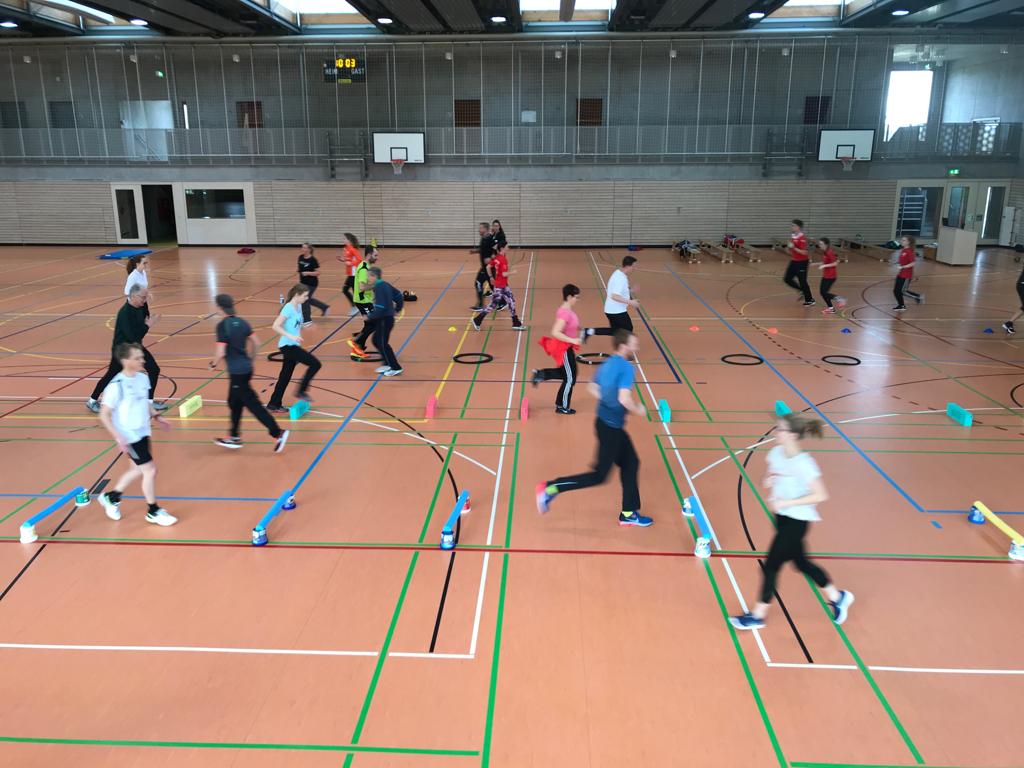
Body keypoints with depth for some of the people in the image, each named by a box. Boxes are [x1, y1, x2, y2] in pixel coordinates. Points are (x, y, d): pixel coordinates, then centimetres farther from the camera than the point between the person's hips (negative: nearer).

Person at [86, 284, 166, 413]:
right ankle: (92, 401, 25)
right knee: (111, 375, 5)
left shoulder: (140, 307, -2)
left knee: (154, 370, 3)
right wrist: (147, 325, -23)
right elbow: (133, 336, -32)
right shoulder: (125, 313, -28)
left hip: (135, 346, 8)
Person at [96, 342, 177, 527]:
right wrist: (118, 438, -26)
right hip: (129, 436, -8)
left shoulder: (143, 378, 0)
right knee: (150, 470, -3)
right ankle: (154, 512, 13)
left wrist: (156, 416, 8)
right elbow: (104, 415, -19)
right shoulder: (117, 385, -22)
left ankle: (111, 497, 41)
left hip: (142, 432, 8)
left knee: (139, 469, 20)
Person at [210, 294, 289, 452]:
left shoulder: (222, 326, -16)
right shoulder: (241, 322, 6)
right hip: (246, 368, 8)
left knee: (253, 404, -4)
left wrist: (213, 363, -1)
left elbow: (221, 353, -20)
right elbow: (256, 343, 11)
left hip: (237, 372, -8)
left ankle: (278, 434, -5)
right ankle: (234, 437, 30)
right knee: (234, 403, 20)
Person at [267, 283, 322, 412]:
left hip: (292, 346, 9)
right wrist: (291, 336, -30)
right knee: (315, 364, -10)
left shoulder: (299, 307, 9)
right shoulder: (289, 308, -16)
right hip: (288, 345, -9)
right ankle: (301, 391, 2)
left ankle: (273, 405, 21)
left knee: (285, 376, 13)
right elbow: (275, 326, -23)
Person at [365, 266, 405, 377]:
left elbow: (380, 308, -26)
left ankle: (396, 368, 6)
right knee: (376, 341, 18)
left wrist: (369, 316, -16)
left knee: (382, 344, -1)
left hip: (384, 320, -10)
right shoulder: (385, 285, 8)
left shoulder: (379, 288, -20)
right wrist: (397, 308, 24)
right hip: (386, 318, 10)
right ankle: (388, 364, 23)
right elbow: (398, 295, 16)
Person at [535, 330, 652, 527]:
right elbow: (624, 399, -30)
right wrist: (638, 410, -12)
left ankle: (628, 514, 25)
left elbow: (592, 388, 18)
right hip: (610, 428, -10)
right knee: (599, 475, 0)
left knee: (631, 463, 17)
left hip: (606, 423, 10)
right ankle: (551, 488, 2)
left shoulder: (607, 364, 8)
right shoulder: (626, 368, -20)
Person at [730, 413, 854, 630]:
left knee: (771, 565, 1)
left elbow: (821, 496, -23)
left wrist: (787, 502, -25)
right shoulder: (776, 453, -2)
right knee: (801, 562, 20)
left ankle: (758, 616, 17)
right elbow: (771, 477, 15)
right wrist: (769, 482, -9)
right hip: (782, 516, 8)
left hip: (797, 521, -8)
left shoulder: (804, 463, -25)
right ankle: (837, 597, 41)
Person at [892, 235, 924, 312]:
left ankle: (919, 296, 18)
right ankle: (901, 306, 22)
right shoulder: (902, 250, 7)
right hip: (900, 274, 9)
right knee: (896, 290, 9)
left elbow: (912, 263, -23)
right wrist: (896, 262, 5)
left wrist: (903, 267, -28)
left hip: (907, 275, -9)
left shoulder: (909, 252, -18)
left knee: (903, 291, -3)